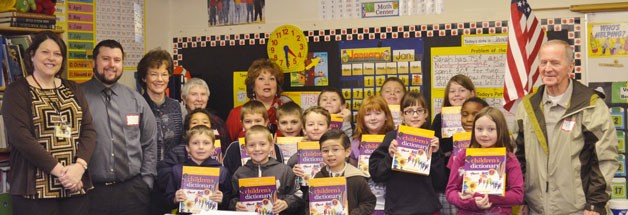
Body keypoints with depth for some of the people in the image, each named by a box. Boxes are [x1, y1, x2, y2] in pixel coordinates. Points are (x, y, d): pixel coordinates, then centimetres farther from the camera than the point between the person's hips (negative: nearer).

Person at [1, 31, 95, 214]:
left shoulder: (72, 89, 14)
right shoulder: (17, 91, 1)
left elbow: (88, 130, 6)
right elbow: (20, 136, -12)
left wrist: (80, 165, -12)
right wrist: (59, 170, -18)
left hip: (76, 186, 4)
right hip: (36, 189, -4)